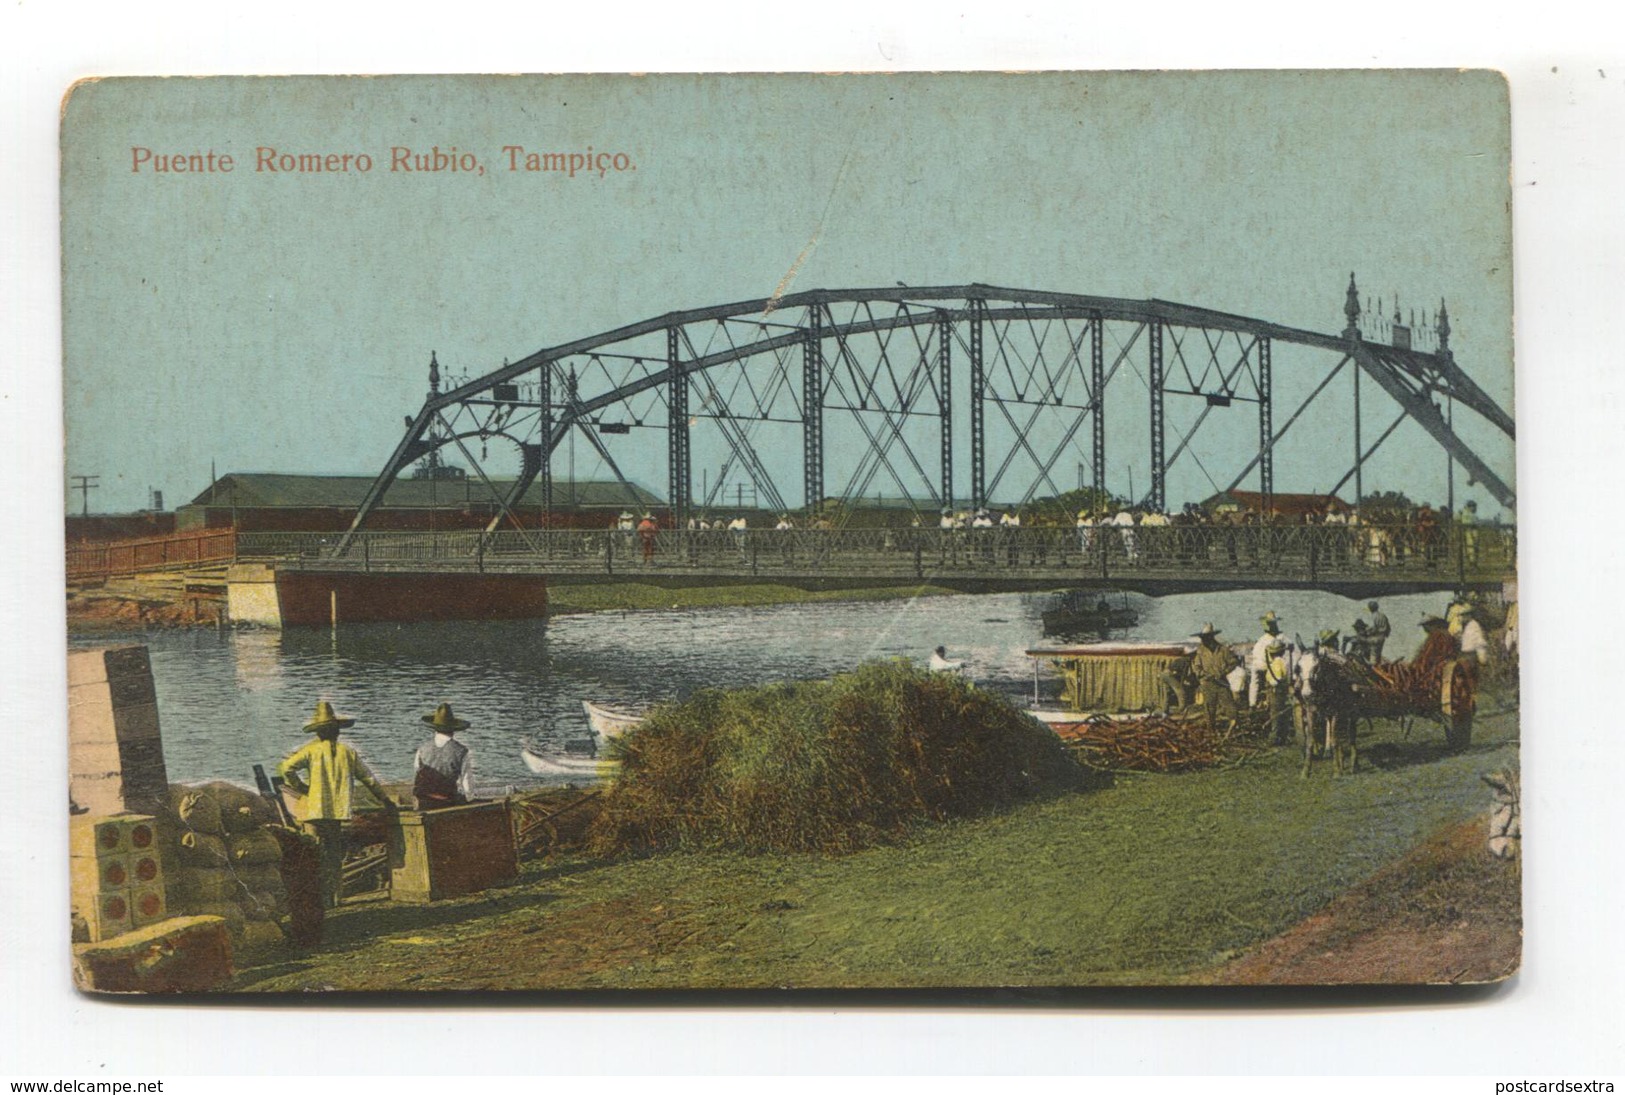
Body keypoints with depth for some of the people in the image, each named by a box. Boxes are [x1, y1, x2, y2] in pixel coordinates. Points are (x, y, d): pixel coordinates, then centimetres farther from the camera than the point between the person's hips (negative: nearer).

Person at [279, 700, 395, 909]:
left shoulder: (311, 751, -1)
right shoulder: (348, 752, 7)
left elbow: (286, 768, -12)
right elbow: (369, 779, 13)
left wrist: (301, 788, 2)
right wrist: (385, 800, 24)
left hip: (316, 812, -2)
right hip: (340, 813, 2)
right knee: (336, 858, 12)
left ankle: (319, 899, -6)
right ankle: (332, 898, 12)